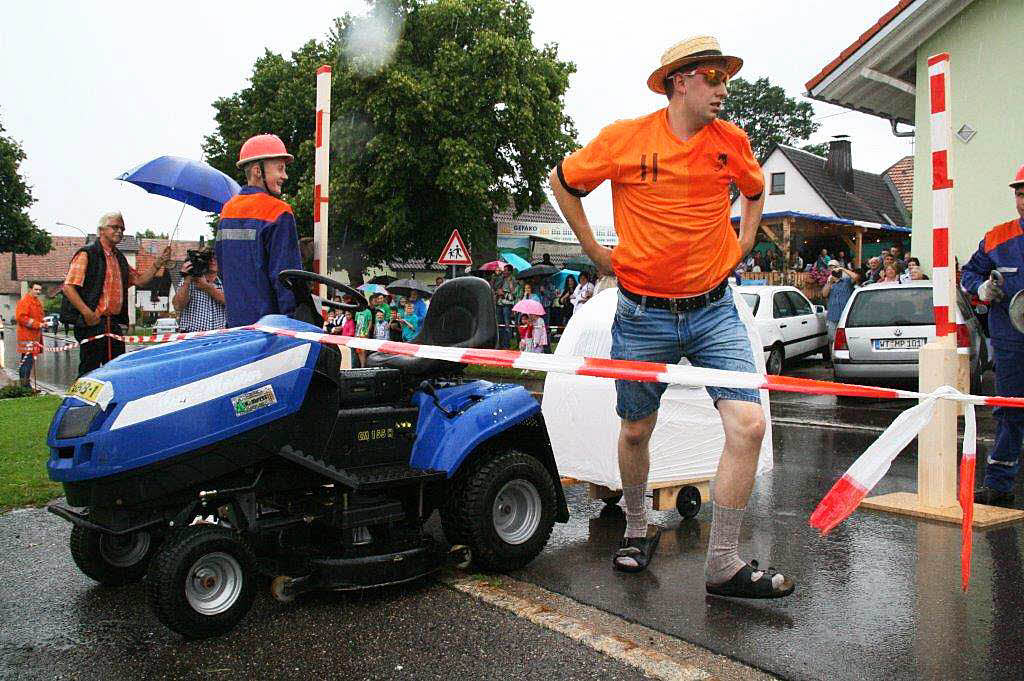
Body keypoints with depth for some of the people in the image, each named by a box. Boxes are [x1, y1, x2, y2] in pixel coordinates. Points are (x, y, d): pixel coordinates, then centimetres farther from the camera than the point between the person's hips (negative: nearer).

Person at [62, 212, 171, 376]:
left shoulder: (120, 258, 19)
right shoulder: (86, 254, -5)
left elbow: (140, 280, 22)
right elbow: (68, 287, -11)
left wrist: (158, 264, 7)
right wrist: (87, 313, -21)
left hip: (114, 324, 8)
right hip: (92, 324, -7)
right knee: (89, 371, -4)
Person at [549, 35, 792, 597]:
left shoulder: (731, 142, 4)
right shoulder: (625, 139, -6)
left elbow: (755, 190, 27)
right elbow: (563, 182, 10)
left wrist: (742, 245, 15)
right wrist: (595, 250, 7)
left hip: (714, 311, 2)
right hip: (643, 316, -2)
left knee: (749, 423, -13)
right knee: (635, 431, 10)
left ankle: (723, 565, 0)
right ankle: (636, 530, 39)